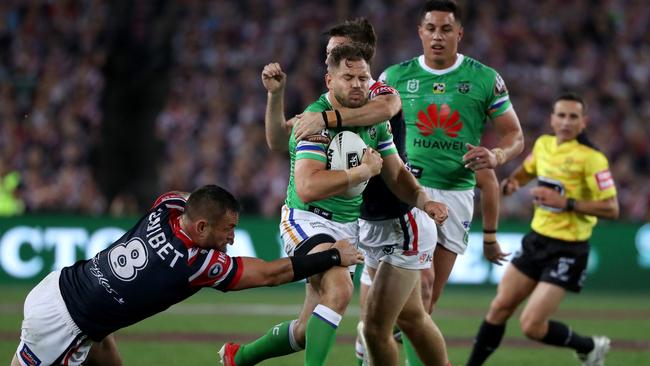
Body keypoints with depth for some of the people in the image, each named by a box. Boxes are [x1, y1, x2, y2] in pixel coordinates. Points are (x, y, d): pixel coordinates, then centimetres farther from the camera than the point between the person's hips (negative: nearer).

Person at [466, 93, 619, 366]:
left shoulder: (591, 158, -18)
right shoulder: (543, 144, 3)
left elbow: (611, 209, -20)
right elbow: (526, 170, 25)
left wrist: (566, 202, -25)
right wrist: (511, 182, 2)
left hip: (567, 250, -7)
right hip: (536, 240, 7)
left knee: (532, 326, -10)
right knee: (499, 308, 7)